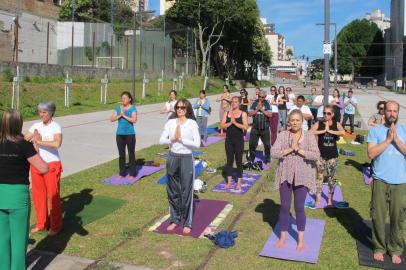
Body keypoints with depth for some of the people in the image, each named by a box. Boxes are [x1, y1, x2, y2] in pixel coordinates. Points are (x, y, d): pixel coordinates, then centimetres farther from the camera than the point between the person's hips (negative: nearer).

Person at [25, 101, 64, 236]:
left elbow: (57, 143, -30)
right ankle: (41, 223, 28)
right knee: (38, 194, 12)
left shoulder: (56, 126, -13)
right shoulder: (36, 126, 6)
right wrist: (33, 139, -15)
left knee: (53, 195, 2)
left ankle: (55, 226, 16)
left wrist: (39, 141, -28)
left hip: (52, 164, -6)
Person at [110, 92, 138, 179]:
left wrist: (124, 116, -20)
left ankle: (132, 173, 9)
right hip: (119, 134, 4)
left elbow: (134, 120, -16)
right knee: (121, 154, 9)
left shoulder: (133, 108, -4)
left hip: (130, 134, -4)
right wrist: (120, 115, -15)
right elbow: (112, 119, -1)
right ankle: (122, 173, 18)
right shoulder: (117, 108, 7)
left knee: (131, 154, 2)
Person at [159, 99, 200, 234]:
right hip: (172, 158, 4)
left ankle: (187, 223, 15)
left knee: (186, 192, 2)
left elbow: (197, 143, -14)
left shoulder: (192, 123, -6)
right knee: (173, 191, 12)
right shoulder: (171, 122, 4)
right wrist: (172, 139, -19)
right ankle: (174, 220, 27)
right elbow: (161, 140, -3)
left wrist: (181, 139, -16)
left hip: (186, 159, -3)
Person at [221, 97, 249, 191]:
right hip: (229, 140, 3)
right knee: (229, 160, 8)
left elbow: (245, 127, -13)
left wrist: (235, 122, -20)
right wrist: (230, 122, -16)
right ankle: (229, 181, 15)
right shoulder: (227, 114, 7)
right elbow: (222, 126, -2)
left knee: (239, 161, 3)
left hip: (239, 140, -3)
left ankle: (239, 182, 10)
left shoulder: (243, 114, -2)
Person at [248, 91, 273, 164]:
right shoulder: (254, 104, 2)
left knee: (267, 145, 8)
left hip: (265, 128, -1)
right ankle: (251, 158, 20)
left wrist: (262, 109, -15)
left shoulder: (267, 104, -2)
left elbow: (270, 115, -11)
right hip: (255, 128, 1)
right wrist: (257, 110, -14)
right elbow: (249, 114, -2)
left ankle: (267, 158, 24)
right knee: (252, 144, 7)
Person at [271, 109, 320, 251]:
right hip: (286, 176, 1)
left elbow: (316, 155, -11)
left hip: (302, 177, -1)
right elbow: (274, 153, -8)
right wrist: (290, 149, -17)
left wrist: (299, 150, -18)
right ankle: (282, 237, 25)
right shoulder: (283, 135, 0)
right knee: (284, 206, 9)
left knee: (299, 207, 8)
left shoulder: (309, 136, -2)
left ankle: (301, 239, 23)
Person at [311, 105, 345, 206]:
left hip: (333, 155, 1)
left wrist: (329, 130, -23)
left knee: (331, 177, 10)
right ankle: (318, 197, 14)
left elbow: (343, 132, -23)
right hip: (321, 154, -1)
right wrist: (323, 130, -24)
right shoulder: (318, 124, -4)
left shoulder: (336, 124, -2)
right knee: (320, 176, 4)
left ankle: (330, 198, 25)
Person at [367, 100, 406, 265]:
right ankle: (379, 247, 22)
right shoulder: (375, 130, 0)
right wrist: (388, 139, -13)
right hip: (380, 180, -1)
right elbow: (371, 153, -11)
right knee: (378, 216, 6)